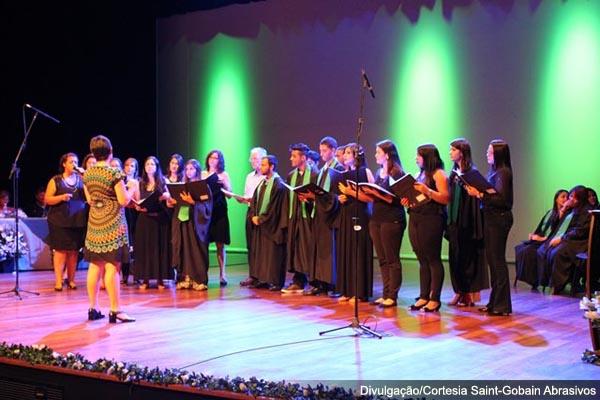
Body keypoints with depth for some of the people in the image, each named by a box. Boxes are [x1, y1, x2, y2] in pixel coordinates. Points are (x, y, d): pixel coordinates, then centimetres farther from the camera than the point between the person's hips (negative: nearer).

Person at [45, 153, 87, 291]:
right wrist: (61, 197, -16)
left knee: (74, 250, 6)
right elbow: (47, 199, 1)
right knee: (61, 250, -4)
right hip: (60, 221, -2)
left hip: (78, 221, 2)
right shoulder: (56, 180, 3)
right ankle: (58, 280, -1)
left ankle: (71, 279, 14)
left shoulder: (82, 179, 9)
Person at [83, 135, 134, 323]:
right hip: (113, 224, -6)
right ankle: (115, 310, -4)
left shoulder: (87, 174, 7)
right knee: (112, 267, -6)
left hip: (95, 223, 6)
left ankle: (93, 308, 15)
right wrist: (131, 189, 7)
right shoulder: (114, 172, -12)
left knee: (95, 266, 10)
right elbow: (124, 200, -12)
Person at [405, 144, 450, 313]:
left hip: (431, 220, -8)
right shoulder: (420, 174, 20)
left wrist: (428, 191, -22)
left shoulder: (438, 174, -5)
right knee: (423, 261, 9)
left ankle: (435, 299, -1)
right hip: (415, 219, 8)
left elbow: (446, 198, -14)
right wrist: (408, 200, 5)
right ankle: (424, 297, 12)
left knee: (433, 260, -5)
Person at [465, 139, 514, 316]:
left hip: (499, 219, -9)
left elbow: (501, 199, -20)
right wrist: (477, 192, 0)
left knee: (497, 260, -4)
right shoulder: (494, 171, 13)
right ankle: (494, 302, 20)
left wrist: (480, 194, -21)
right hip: (491, 218, 9)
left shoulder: (503, 172, -13)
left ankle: (502, 306, 3)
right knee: (492, 259, 12)